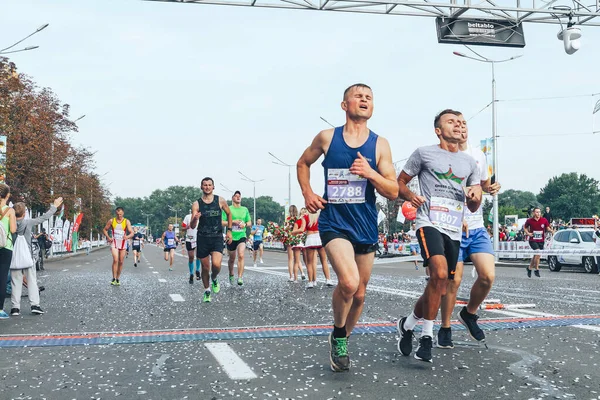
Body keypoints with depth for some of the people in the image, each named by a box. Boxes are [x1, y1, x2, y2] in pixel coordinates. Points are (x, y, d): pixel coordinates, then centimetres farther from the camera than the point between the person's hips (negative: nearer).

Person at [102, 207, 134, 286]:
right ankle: (114, 278, -15)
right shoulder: (111, 221, -1)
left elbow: (132, 233, -10)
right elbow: (105, 230, 10)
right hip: (114, 242, -1)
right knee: (115, 260, -18)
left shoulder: (126, 222, -4)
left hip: (123, 243, 1)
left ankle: (118, 279, 19)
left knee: (121, 262, 6)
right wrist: (108, 237, -7)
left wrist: (127, 236, -32)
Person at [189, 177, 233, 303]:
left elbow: (229, 214, 18)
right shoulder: (196, 204, -2)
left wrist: (229, 230, 12)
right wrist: (195, 219, -29)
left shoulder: (220, 200, 0)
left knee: (216, 264, -20)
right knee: (205, 267, 7)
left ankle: (214, 279, 13)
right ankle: (207, 292, 26)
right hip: (202, 238, 0)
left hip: (217, 237, 0)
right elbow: (192, 226, -6)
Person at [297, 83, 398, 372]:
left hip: (366, 227, 3)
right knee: (348, 282, -26)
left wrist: (371, 173, -19)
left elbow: (393, 192, -2)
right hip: (334, 223, -3)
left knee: (359, 294, 12)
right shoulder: (327, 137, 0)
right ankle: (338, 335, 2)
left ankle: (341, 343, 37)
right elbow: (303, 163, 18)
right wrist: (307, 192, 2)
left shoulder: (379, 144, 1)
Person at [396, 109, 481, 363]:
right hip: (430, 224, -6)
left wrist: (476, 195, -2)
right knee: (440, 274, -28)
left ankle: (408, 324, 30)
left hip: (455, 230, 6)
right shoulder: (424, 153, 4)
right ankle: (427, 335, -14)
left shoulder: (469, 162, 18)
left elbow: (473, 207, 21)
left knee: (440, 288, 7)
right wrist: (410, 196, -13)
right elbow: (399, 183, 8)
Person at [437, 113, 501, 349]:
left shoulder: (478, 155, 10)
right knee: (453, 280, -6)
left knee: (488, 276, -7)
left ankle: (469, 313, 20)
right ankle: (445, 329, 12)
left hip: (477, 227, 5)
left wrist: (492, 189, 1)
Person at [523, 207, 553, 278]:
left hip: (541, 241, 3)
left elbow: (548, 228, 7)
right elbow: (524, 227, 10)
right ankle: (536, 270, -8)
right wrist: (528, 233, -6)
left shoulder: (544, 220, -3)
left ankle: (529, 268, 36)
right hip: (533, 240, -3)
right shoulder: (529, 221, -6)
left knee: (536, 255, 13)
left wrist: (551, 231, -14)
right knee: (538, 253, -21)